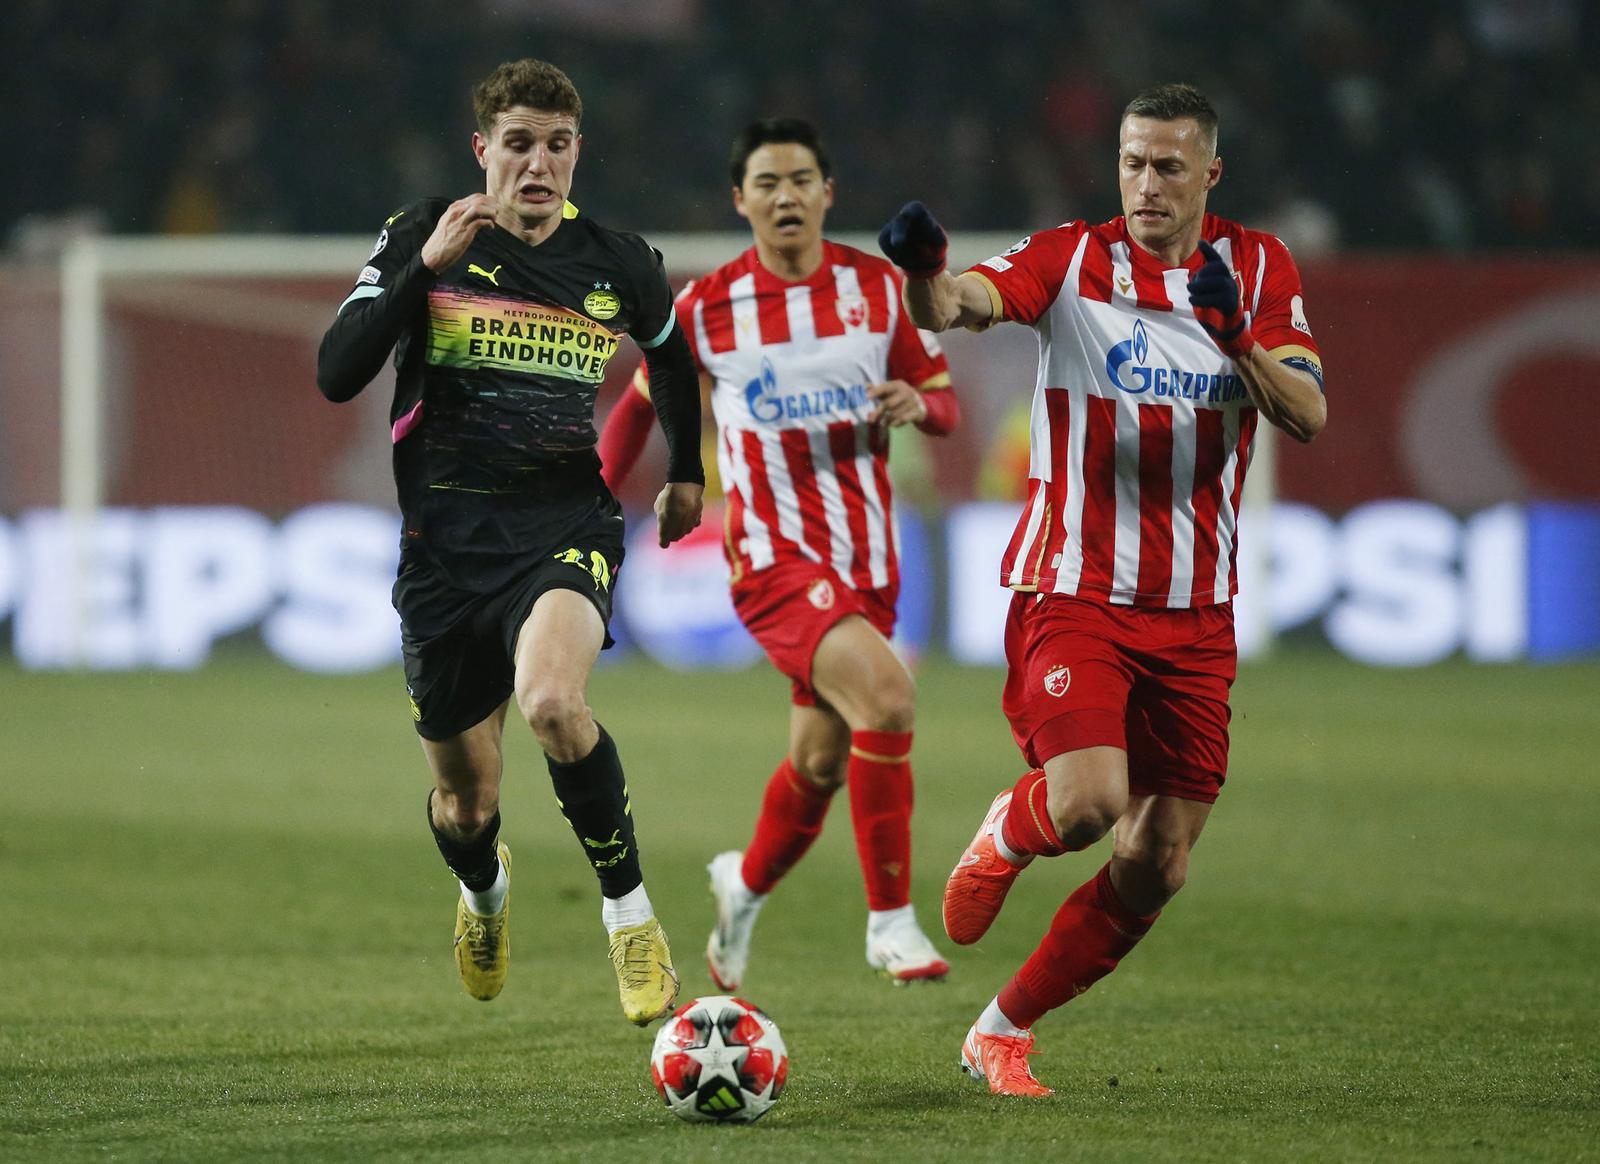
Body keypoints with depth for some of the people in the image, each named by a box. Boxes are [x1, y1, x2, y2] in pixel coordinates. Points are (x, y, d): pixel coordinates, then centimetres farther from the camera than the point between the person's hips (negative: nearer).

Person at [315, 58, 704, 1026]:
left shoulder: (618, 265, 3)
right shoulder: (423, 236, -2)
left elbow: (674, 356, 26)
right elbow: (337, 375, -12)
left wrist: (688, 473, 28)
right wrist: (425, 268, -19)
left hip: (567, 529, -1)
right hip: (447, 541, 1)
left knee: (551, 699, -34)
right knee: (466, 806, 9)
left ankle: (632, 916, -17)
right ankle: (485, 889, 48)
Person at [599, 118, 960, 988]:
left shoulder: (878, 287, 2)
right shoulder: (708, 306, -3)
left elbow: (944, 404, 8)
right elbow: (643, 401, 12)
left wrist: (918, 404, -15)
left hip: (866, 555, 4)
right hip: (772, 552, -4)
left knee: (821, 762, 12)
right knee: (886, 698, -26)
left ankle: (746, 885, 42)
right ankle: (891, 923, -17)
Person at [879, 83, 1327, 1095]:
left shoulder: (1259, 269, 5)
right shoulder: (1070, 259, -4)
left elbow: (1307, 415, -5)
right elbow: (960, 306, -22)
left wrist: (1239, 340, -23)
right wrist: (926, 274, -46)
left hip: (1195, 613, 4)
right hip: (1073, 593, -4)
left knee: (1158, 868, 1)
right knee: (1087, 802, -24)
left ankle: (1004, 1031, 19)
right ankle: (1007, 835, 13)